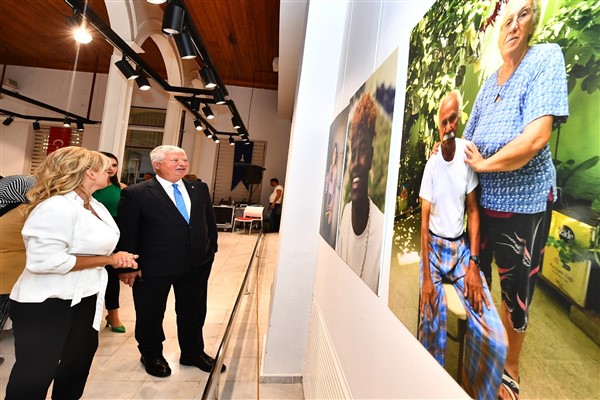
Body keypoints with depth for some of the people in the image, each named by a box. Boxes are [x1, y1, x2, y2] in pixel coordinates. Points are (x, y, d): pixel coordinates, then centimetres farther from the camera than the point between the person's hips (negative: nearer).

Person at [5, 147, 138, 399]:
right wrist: (107, 260, -23)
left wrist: (118, 261, -5)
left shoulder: (95, 206, 4)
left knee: (81, 357, 24)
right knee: (36, 371, 8)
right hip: (46, 302, -9)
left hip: (85, 297, 9)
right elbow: (44, 260, -30)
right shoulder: (55, 207, -24)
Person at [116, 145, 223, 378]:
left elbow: (210, 222, 9)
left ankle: (193, 353, 43)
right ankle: (151, 356, 45)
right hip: (152, 269, -3)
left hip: (197, 266, 4)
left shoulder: (200, 189, 3)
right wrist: (129, 266, -10)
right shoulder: (135, 194, -11)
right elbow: (126, 233, -9)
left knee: (194, 313, 19)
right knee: (150, 315, 18)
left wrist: (211, 250, 6)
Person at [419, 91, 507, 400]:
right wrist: (427, 277, -16)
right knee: (431, 331, -16)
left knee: (494, 339, -12)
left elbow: (473, 211, 0)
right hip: (434, 248, -1)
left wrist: (473, 263, -10)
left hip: (462, 248, 2)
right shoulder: (431, 166, -8)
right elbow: (424, 221, -9)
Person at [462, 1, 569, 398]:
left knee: (516, 291, 11)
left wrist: (483, 164, -14)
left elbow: (535, 138, -24)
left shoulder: (547, 58, -11)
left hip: (524, 204, -5)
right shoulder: (488, 84, 7)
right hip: (481, 201, 6)